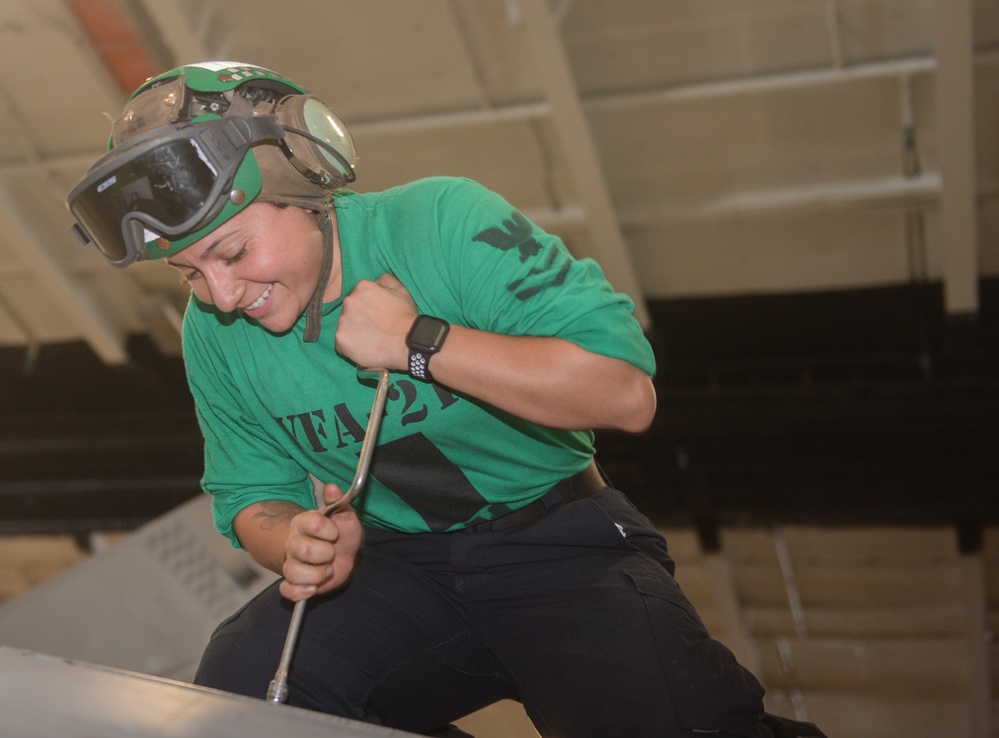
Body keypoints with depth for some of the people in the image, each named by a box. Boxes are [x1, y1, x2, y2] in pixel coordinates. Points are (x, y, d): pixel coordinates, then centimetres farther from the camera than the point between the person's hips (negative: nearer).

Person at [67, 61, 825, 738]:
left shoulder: (442, 223, -16)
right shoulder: (214, 335, -2)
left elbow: (626, 393, -22)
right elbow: (254, 496, 9)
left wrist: (419, 341, -25)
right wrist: (296, 542, -15)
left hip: (556, 541, -4)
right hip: (396, 567, 4)